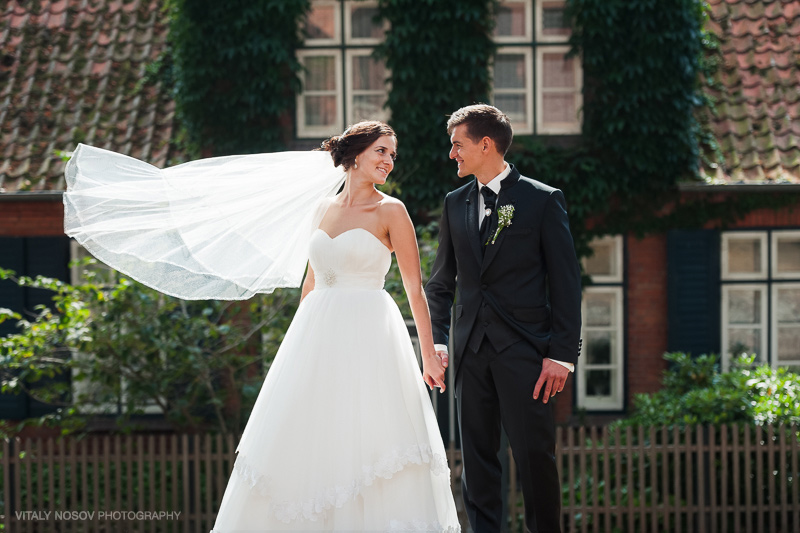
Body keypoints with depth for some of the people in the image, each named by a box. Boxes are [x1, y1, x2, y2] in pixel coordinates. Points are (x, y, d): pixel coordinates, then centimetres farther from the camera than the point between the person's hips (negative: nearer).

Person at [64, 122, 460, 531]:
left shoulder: (390, 212, -1)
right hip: (319, 337, 5)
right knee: (300, 441, 3)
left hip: (367, 339, -5)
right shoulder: (321, 210, 14)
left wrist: (430, 356, -5)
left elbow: (415, 287, -3)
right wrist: (298, 344, 18)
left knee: (371, 445, -9)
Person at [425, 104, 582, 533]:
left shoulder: (543, 200, -1)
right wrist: (437, 340, 6)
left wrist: (562, 353, -9)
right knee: (477, 458, 6)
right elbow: (441, 281, 18)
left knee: (535, 454, -4)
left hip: (525, 351, -4)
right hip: (471, 350, 4)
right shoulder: (455, 203, 13)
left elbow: (565, 283, -3)